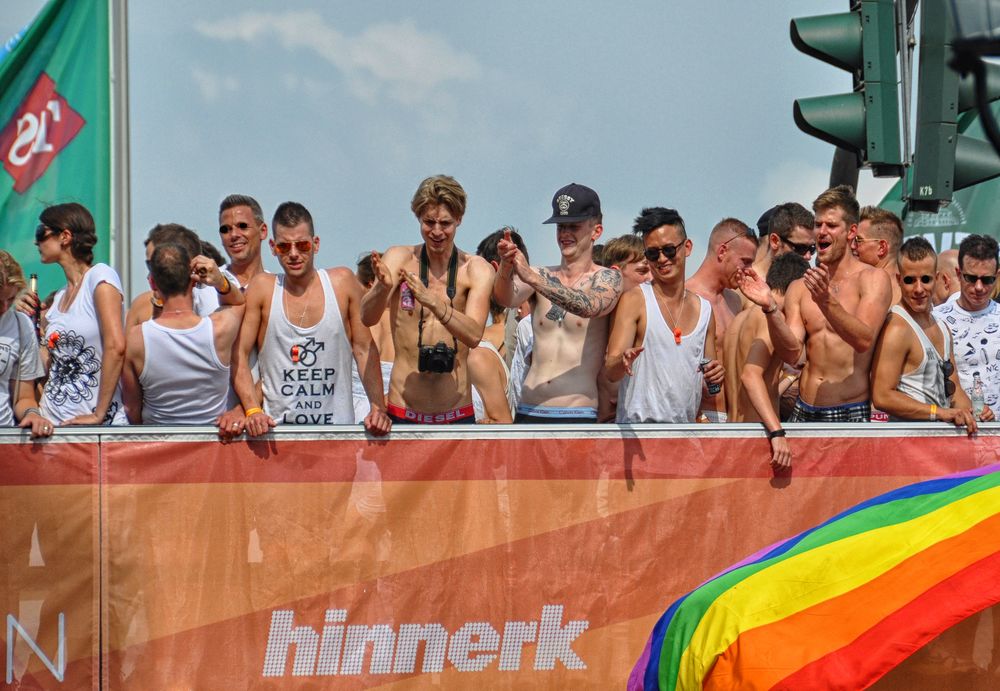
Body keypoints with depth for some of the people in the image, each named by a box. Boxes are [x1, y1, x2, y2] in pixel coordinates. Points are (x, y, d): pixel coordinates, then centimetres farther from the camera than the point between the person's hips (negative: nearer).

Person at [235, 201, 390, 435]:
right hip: (277, 428, -1)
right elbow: (240, 355, 2)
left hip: (337, 428, 1)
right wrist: (253, 411, -12)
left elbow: (364, 349, 8)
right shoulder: (262, 288, 3)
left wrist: (378, 408, -3)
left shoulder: (342, 282, 6)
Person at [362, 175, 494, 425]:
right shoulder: (399, 258, 1)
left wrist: (433, 301, -33)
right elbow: (367, 318, -14)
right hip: (403, 414, -1)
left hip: (458, 415, 1)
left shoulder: (476, 269, 0)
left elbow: (473, 335, -16)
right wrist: (383, 287, -36)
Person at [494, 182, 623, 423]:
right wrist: (505, 268, -29)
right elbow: (506, 299, -6)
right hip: (528, 412, 4)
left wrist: (532, 277, -30)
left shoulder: (608, 278, 2)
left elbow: (590, 306, -20)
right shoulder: (541, 276, 14)